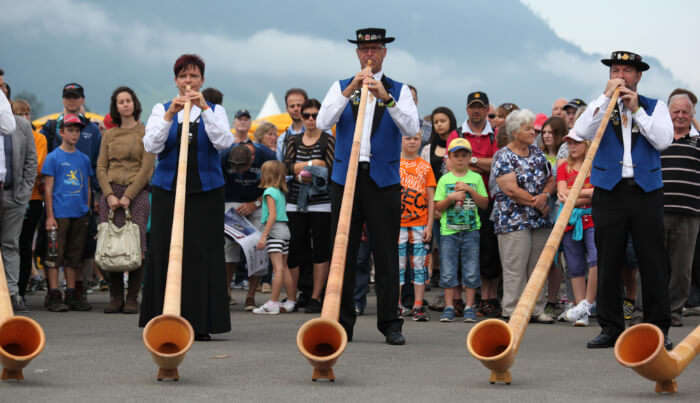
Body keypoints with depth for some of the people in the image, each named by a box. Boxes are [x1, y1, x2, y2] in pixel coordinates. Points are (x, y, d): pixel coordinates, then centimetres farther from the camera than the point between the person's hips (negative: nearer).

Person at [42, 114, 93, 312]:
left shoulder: (84, 159, 13)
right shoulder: (53, 157, -1)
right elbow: (48, 188, -3)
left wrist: (87, 211, 11)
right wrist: (50, 216, -9)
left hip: (79, 214, 5)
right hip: (59, 213, -5)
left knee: (74, 257, 9)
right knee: (55, 255, -5)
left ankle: (72, 295, 14)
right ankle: (54, 296, -2)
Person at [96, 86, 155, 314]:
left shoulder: (145, 133, 4)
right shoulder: (109, 135, 15)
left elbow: (146, 168, -3)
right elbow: (101, 167, 10)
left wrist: (128, 196, -10)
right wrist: (109, 195, -6)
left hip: (137, 193, -3)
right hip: (111, 193, 3)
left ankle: (132, 298, -2)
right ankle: (115, 297, 4)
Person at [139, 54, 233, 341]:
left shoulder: (214, 110, 9)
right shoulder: (162, 109, 9)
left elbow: (223, 142, -9)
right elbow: (151, 146, -6)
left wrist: (205, 109, -17)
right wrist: (169, 116, -18)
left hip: (206, 191, 0)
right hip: (167, 190, 0)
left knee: (203, 253, -4)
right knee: (167, 253, -2)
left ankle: (201, 324, 0)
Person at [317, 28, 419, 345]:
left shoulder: (398, 90, 8)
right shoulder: (341, 87, 11)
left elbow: (412, 128, -8)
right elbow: (322, 123, -5)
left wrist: (386, 98, -21)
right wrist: (349, 92, -15)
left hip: (384, 179, -1)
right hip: (345, 178, 1)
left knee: (386, 254, -1)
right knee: (343, 252, 2)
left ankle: (390, 323, 4)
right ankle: (342, 322, 8)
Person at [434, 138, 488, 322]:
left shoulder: (476, 178, 7)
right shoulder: (445, 179, 7)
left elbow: (485, 204, 3)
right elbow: (438, 207, 4)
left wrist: (470, 190, -8)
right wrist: (451, 198, -12)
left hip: (471, 230, 0)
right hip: (448, 231, 0)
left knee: (471, 271, -1)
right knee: (448, 271, -1)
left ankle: (469, 307, 5)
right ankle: (449, 307, 5)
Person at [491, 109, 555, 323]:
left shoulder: (538, 154, 14)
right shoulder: (503, 156, -5)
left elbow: (551, 180, 14)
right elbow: (511, 189, -14)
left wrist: (545, 195, -8)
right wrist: (537, 203, -10)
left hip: (540, 221, 6)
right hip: (513, 221, -6)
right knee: (515, 269, -7)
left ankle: (537, 309, 12)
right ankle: (512, 311, -3)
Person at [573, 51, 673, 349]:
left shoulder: (655, 107, 12)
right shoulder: (600, 106, 12)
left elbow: (663, 141, -5)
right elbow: (581, 132, -8)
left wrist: (636, 110, -7)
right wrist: (606, 96, -8)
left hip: (646, 192, 0)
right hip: (609, 193, 1)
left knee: (653, 263, -1)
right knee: (608, 263, 2)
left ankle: (658, 328, 5)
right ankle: (611, 327, 9)